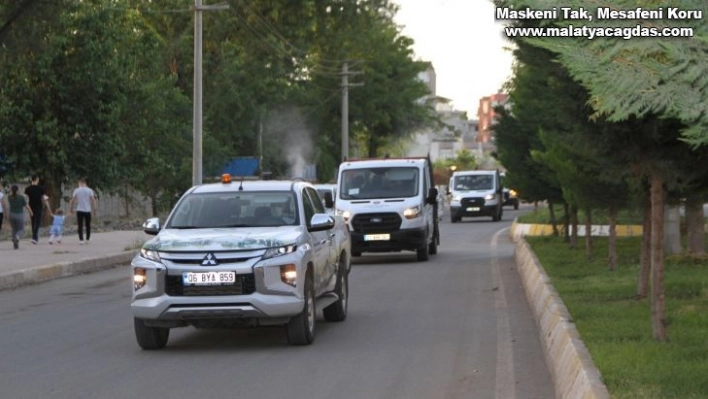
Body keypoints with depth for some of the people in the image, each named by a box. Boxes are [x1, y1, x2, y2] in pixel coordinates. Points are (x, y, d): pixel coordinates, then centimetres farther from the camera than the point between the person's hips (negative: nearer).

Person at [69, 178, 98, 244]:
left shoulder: (77, 190, -2)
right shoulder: (89, 190, -1)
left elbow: (72, 200, -3)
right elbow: (93, 200, -6)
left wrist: (71, 208, 7)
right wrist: (95, 208, -1)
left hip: (79, 210, -1)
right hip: (88, 210, 1)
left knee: (80, 226, -1)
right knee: (88, 225, 13)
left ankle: (81, 239, -11)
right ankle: (88, 239, 19)